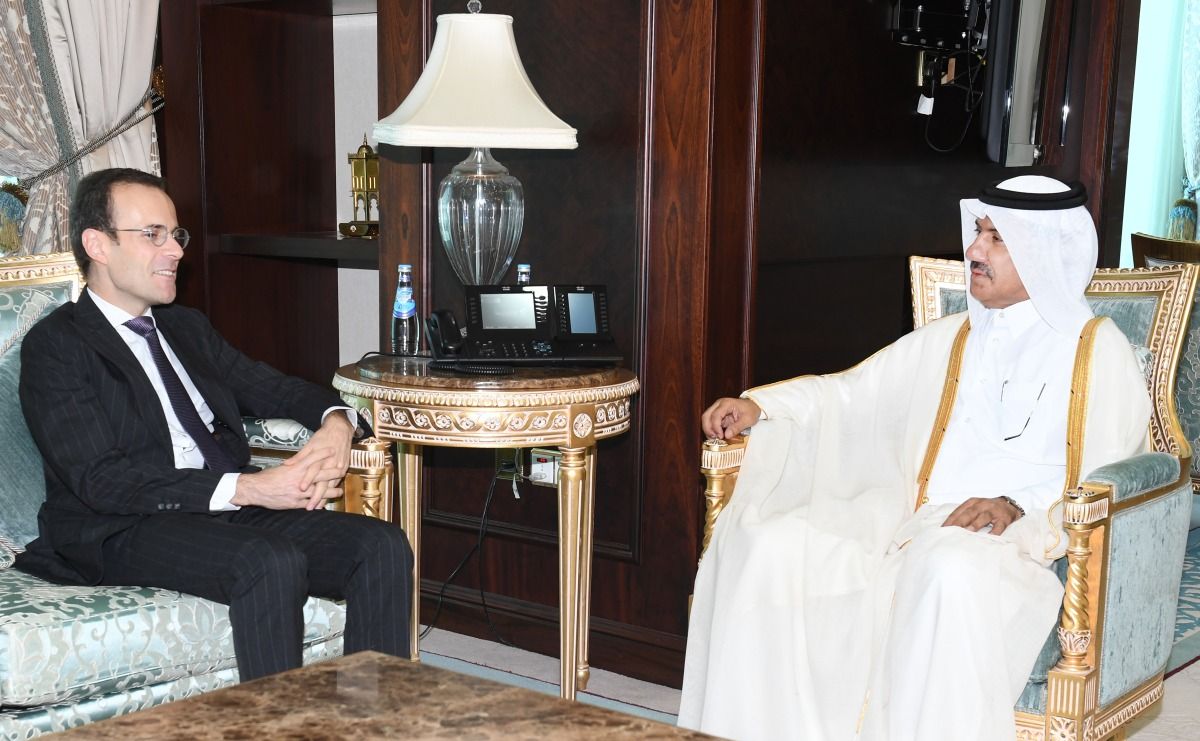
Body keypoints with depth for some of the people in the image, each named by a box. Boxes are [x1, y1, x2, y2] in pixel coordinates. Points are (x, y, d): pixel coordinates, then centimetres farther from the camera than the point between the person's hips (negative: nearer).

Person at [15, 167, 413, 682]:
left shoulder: (188, 327, 23)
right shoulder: (56, 345, -1)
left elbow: (275, 388, 23)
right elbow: (102, 480, -13)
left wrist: (335, 422, -3)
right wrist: (248, 488, -21)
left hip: (232, 513, 7)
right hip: (125, 532, -7)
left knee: (384, 546, -16)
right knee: (272, 561, -34)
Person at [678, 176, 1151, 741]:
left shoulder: (1098, 352, 5)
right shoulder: (949, 340, 22)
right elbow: (850, 394, 21)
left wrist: (1018, 509, -23)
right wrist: (757, 405, 5)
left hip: (1025, 543, -5)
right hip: (913, 524, 5)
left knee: (950, 572, -40)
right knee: (772, 543, -17)